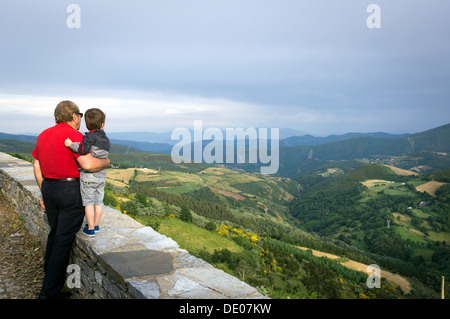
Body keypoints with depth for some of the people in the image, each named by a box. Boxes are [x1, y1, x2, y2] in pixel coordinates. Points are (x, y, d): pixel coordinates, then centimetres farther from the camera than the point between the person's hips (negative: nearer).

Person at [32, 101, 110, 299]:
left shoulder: (43, 136, 8)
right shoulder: (73, 135, -16)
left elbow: (36, 166, 12)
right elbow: (88, 164, -27)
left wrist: (44, 193, 18)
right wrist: (106, 162, -7)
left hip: (49, 188, 8)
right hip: (71, 192, -8)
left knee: (55, 231, 25)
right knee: (64, 239, 0)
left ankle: (50, 270, 43)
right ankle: (50, 291, 5)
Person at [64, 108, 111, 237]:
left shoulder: (89, 136, -11)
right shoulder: (106, 141, 9)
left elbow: (84, 149, -27)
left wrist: (71, 144, -18)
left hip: (88, 175, -6)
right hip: (102, 175, 6)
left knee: (88, 202, 3)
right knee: (98, 201, 14)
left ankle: (90, 229, 11)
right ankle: (96, 225, 28)